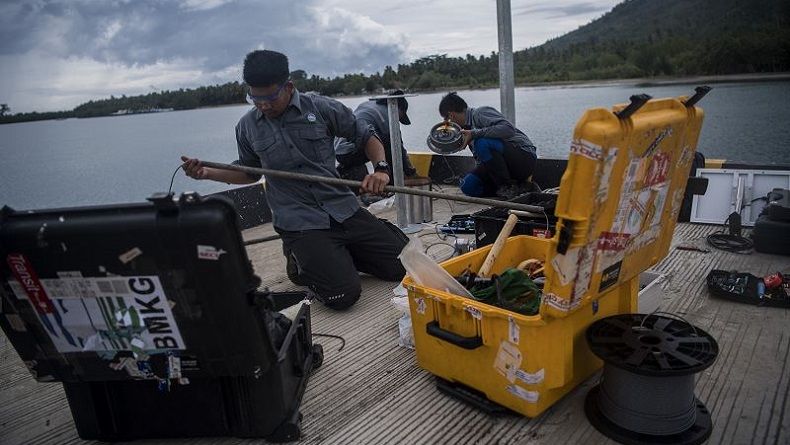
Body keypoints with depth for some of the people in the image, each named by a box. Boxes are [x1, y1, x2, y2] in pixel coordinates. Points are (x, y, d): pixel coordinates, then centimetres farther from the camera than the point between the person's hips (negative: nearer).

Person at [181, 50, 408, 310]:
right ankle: (301, 262, 10)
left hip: (344, 209, 2)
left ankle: (339, 254, 18)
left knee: (404, 265, -4)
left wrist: (381, 169, -10)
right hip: (299, 225, -1)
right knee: (342, 294, -22)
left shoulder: (321, 108, -1)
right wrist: (207, 173, 7)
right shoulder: (247, 127, 6)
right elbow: (250, 172, 22)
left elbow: (366, 137, 9)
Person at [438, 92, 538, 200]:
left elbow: (508, 129, -27)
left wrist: (474, 134, -25)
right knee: (468, 186, -9)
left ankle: (509, 186, -15)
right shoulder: (469, 126, 16)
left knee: (482, 143, -31)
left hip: (524, 157, -8)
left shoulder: (480, 113, -10)